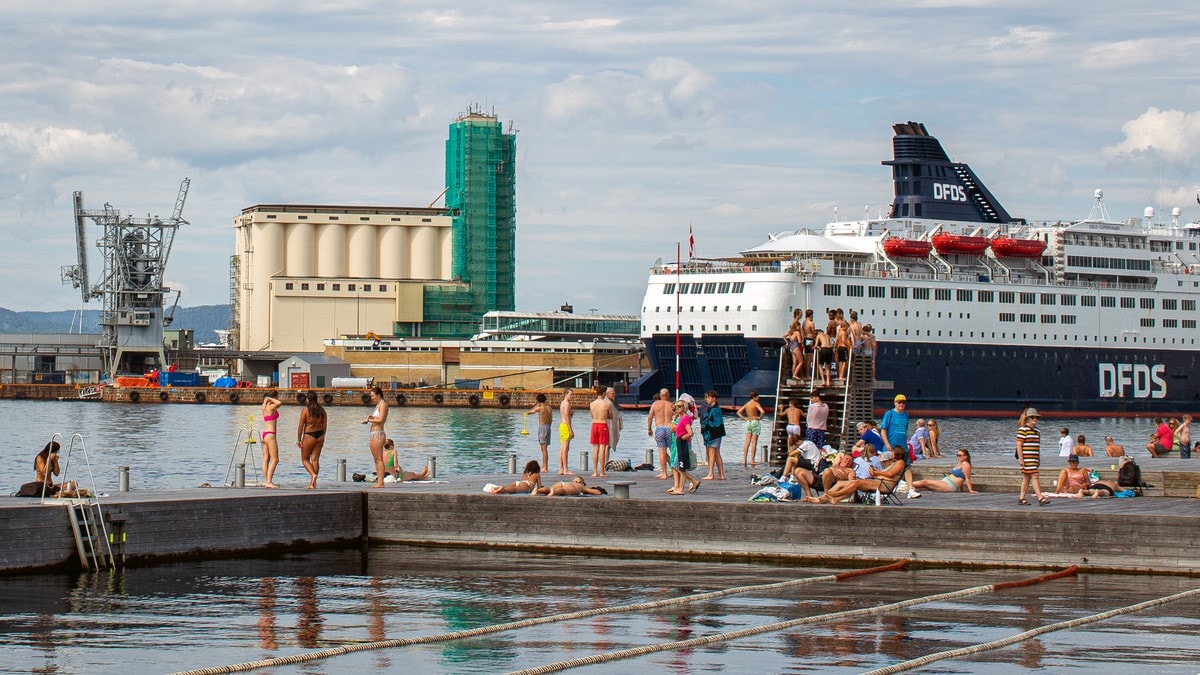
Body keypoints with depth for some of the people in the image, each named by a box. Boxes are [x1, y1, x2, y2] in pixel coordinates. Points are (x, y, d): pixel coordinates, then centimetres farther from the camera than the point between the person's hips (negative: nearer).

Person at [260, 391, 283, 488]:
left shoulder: (264, 407, 10)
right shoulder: (271, 407, -13)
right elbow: (280, 403, -31)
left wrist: (267, 399, 10)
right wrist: (270, 399, -15)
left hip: (264, 434, 9)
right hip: (270, 435, -9)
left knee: (266, 459, 8)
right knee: (275, 460, -7)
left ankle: (266, 481, 10)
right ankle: (269, 482, -14)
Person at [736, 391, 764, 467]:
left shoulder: (746, 404, 10)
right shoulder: (756, 404, -9)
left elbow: (738, 412, 11)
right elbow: (762, 411, -23)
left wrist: (744, 418, 7)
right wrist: (760, 418, -5)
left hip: (748, 422, 6)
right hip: (755, 422, -6)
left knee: (747, 442, 4)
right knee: (754, 442, -2)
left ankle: (744, 460, -2)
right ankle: (752, 460, -3)